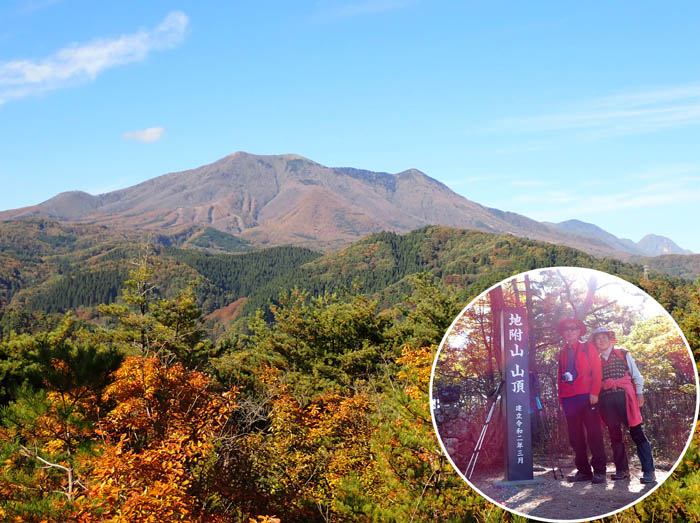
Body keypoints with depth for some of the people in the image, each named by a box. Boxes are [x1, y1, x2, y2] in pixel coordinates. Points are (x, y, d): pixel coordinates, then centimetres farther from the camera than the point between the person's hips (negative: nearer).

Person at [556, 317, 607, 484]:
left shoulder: (587, 348, 7)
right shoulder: (562, 352, 19)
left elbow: (597, 371, 0)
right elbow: (560, 375, 17)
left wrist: (594, 392, -11)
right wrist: (561, 396, 8)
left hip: (586, 395, -4)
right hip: (568, 399, 4)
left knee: (594, 434, -4)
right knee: (575, 437, 4)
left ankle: (599, 471, -2)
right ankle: (583, 470, 10)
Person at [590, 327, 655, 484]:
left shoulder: (623, 355, 11)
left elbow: (636, 375, 9)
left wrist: (639, 393, -1)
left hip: (624, 396, -3)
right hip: (606, 399, 3)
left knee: (636, 432, -9)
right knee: (614, 435, 3)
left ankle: (648, 471, -10)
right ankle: (622, 470, 9)